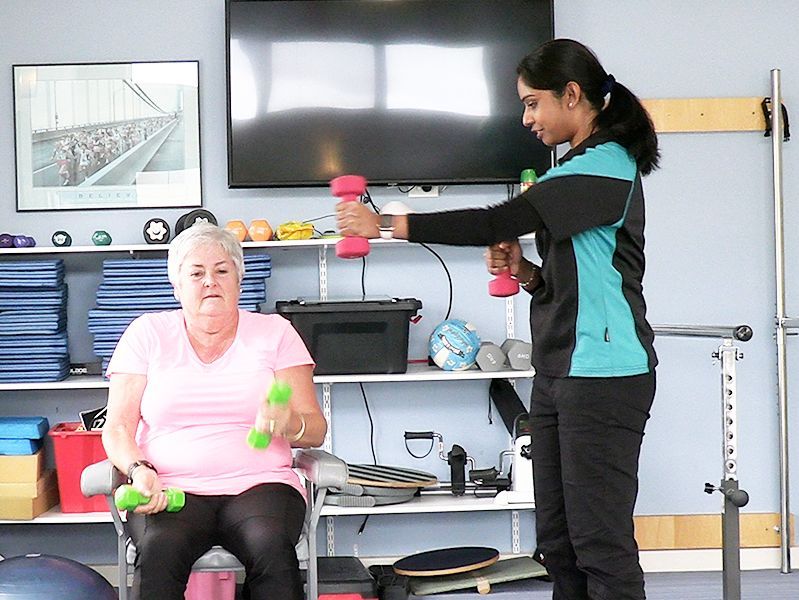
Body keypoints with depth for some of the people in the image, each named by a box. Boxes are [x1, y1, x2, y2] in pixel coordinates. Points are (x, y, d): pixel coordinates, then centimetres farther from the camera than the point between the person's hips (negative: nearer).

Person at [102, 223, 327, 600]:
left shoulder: (274, 332, 13)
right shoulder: (147, 333, 14)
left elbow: (316, 428, 8)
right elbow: (117, 428, 9)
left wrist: (289, 424, -16)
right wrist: (139, 470, -13)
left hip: (257, 484, 0)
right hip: (171, 489, 0)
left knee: (271, 546, -35)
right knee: (158, 549, -35)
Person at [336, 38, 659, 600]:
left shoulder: (606, 167, -13)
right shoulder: (582, 168, 19)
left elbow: (499, 222, -20)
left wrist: (386, 224, -16)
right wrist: (525, 272, 4)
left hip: (604, 378, -10)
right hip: (559, 373, 10)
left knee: (600, 539, -6)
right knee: (558, 538, 11)